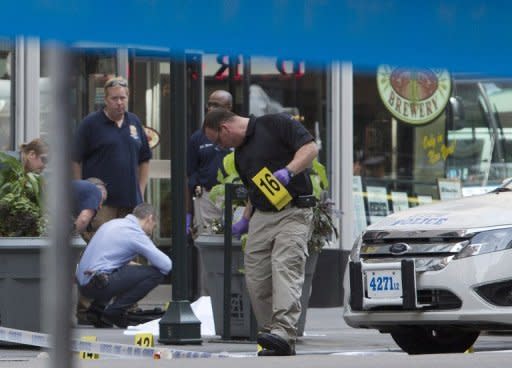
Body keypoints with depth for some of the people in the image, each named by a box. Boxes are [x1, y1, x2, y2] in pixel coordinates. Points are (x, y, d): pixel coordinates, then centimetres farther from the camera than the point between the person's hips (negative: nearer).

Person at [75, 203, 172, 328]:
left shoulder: (113, 223, 18)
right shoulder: (135, 233, -7)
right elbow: (166, 266, -8)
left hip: (83, 282, 9)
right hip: (97, 284, -9)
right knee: (155, 274, -9)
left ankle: (97, 308, 15)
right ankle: (114, 312, -7)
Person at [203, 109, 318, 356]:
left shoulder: (275, 124, -3)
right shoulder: (240, 154, 21)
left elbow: (310, 148, -11)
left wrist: (287, 171, -23)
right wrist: (245, 221, 22)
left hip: (293, 212, -8)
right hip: (262, 216, 8)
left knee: (285, 267, -22)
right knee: (256, 279, -1)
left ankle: (284, 332, -33)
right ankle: (272, 338, 4)